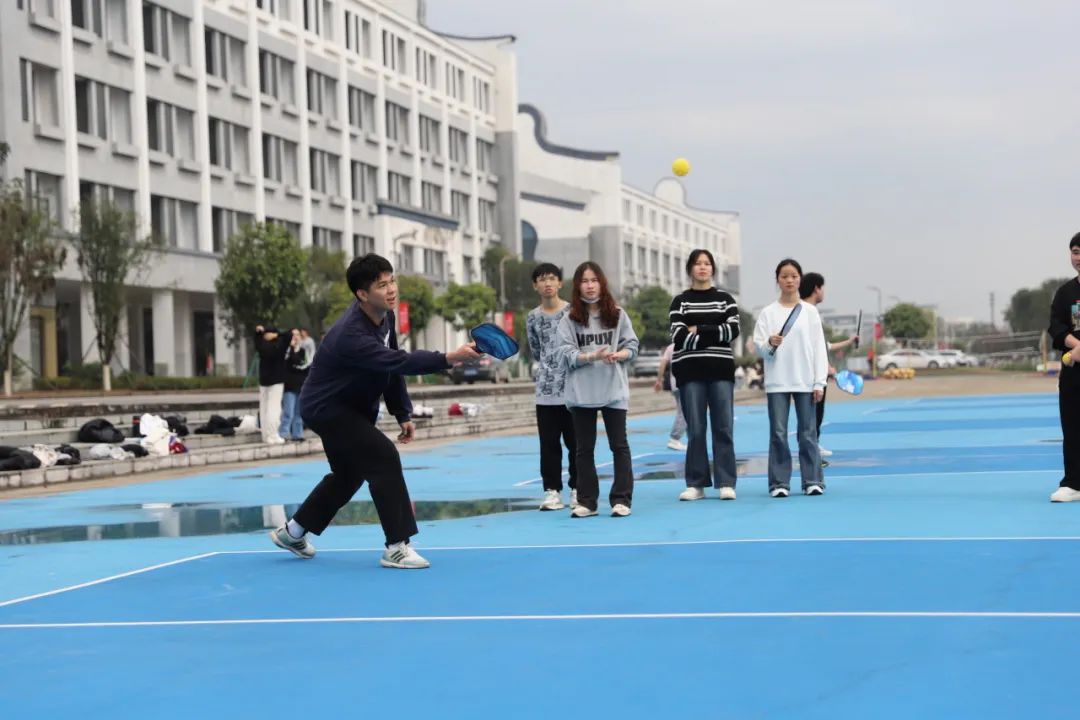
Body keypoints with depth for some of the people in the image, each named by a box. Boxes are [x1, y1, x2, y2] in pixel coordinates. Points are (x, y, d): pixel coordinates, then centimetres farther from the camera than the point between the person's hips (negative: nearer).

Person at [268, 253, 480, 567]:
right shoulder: (352, 336, -36)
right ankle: (396, 547, -18)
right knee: (384, 458, -22)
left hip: (352, 406, 10)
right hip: (326, 408, -10)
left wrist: (403, 413, 2)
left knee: (349, 474, 21)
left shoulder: (385, 316, -7)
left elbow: (393, 365, 5)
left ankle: (292, 532, 38)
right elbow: (400, 362, -48)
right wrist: (448, 358, -57)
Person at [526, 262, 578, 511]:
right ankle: (552, 490, 9)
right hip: (545, 392, 2)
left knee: (575, 443, 4)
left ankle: (577, 489, 12)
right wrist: (549, 370, 10)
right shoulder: (532, 318, 6)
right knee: (549, 444, 3)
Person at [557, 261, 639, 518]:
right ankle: (586, 501, 14)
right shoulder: (569, 319, 1)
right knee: (584, 448, 7)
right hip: (581, 393, 0)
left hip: (614, 390, 0)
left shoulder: (617, 315, 3)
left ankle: (621, 499, 7)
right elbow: (566, 354, -7)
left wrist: (617, 355, -18)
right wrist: (593, 356, -21)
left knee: (619, 445, 1)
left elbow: (632, 347, 3)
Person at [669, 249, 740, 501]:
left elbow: (733, 330, -4)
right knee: (695, 429, -1)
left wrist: (699, 330, -9)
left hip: (721, 369, 1)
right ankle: (696, 483, 5)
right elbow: (679, 336, -6)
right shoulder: (680, 302, 8)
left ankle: (726, 483, 0)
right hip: (690, 370, -1)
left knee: (723, 427, -3)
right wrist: (716, 336, -10)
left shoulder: (725, 299, 12)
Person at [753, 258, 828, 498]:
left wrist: (819, 382, -2)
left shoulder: (810, 311, 7)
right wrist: (769, 343, -22)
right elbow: (758, 347, 1)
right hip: (777, 382, 0)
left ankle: (813, 481, 8)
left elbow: (819, 348, 4)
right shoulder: (768, 313, 4)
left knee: (808, 433, 1)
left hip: (805, 381, 0)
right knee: (778, 433, -1)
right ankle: (779, 483, 4)